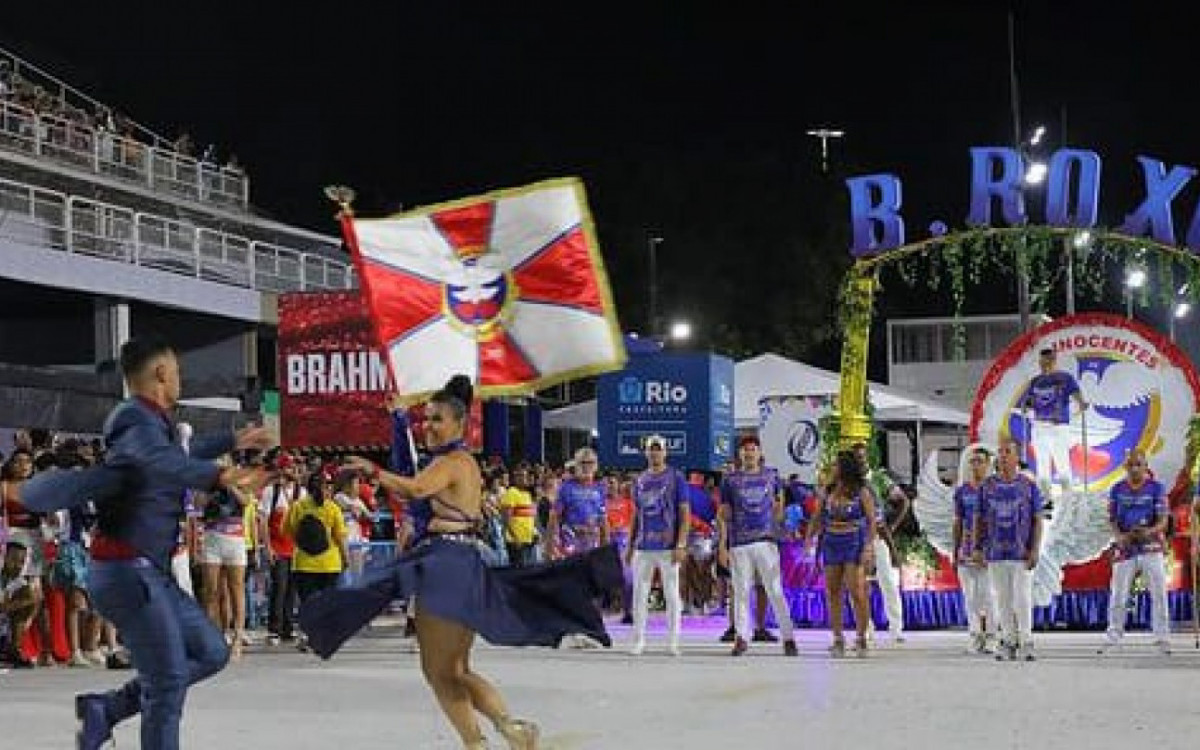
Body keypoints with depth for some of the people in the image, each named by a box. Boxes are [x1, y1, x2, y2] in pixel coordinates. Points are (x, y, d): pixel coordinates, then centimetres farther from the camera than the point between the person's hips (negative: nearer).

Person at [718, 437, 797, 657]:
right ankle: (742, 637, 7)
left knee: (776, 591, -3)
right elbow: (725, 515, 4)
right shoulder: (730, 480, 5)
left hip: (766, 540, 0)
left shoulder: (771, 476, 9)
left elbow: (778, 503, 25)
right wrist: (722, 545, -2)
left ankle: (788, 638, 0)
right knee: (741, 592, 2)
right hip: (739, 543, 0)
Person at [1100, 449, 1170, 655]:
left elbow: (1163, 520, -7)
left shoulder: (1156, 488, -3)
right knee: (1118, 595, 4)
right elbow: (1112, 520, 5)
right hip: (1125, 548, 2)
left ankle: (1162, 638, 6)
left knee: (1159, 593, -2)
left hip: (1151, 547, -2)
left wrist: (1150, 531, -28)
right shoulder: (1117, 490, 4)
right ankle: (1113, 638, 14)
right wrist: (1119, 536, -16)